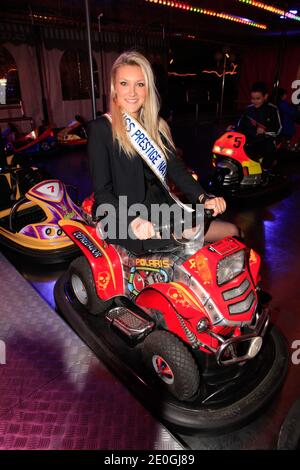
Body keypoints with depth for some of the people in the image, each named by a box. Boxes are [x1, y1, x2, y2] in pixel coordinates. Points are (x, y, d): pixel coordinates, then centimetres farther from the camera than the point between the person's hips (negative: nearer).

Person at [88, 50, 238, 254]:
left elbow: (177, 169, 4)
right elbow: (102, 191, -13)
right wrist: (133, 220, -29)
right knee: (229, 232, -14)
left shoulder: (157, 126, 14)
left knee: (232, 232, -3)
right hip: (126, 224, -6)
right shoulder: (101, 129, -6)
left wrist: (203, 198, -13)